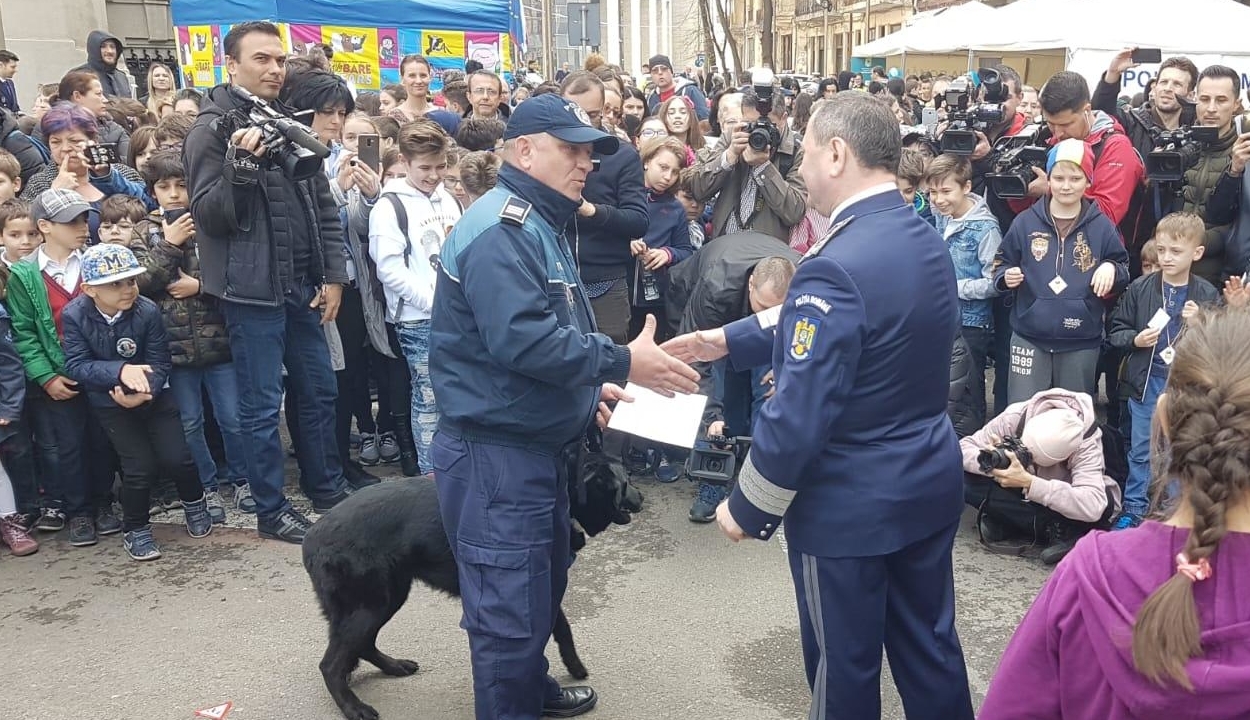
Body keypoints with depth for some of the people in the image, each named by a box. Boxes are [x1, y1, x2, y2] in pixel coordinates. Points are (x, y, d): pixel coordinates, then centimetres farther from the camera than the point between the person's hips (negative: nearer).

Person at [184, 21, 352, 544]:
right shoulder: (211, 132, -7)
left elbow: (323, 206, 13)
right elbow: (208, 216, -12)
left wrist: (333, 275, 6)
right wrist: (241, 164, -25)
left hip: (303, 286, 6)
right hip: (252, 289, -6)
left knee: (320, 392, 15)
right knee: (262, 405, 2)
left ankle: (328, 491, 30)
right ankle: (271, 510, 15)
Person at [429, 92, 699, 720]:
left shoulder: (539, 227, 17)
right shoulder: (498, 230, -19)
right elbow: (522, 340, -30)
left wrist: (588, 385, 10)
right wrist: (622, 364, -24)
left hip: (537, 445, 11)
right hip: (494, 453, -11)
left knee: (543, 586, 24)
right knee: (509, 606, 0)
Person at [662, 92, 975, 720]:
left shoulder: (835, 267, -26)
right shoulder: (927, 241, 2)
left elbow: (799, 413, -26)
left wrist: (747, 506, -13)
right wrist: (729, 340, 12)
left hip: (849, 504, -8)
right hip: (931, 481, 8)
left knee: (845, 665, 13)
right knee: (929, 647, 22)